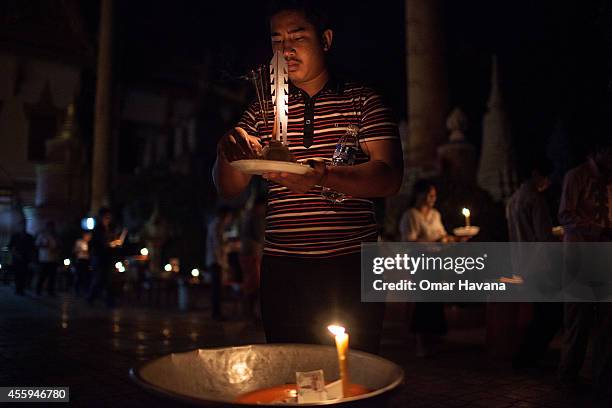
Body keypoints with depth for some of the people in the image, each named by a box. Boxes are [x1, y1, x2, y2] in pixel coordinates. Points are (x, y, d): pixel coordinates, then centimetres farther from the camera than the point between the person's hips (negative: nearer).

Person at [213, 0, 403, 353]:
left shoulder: (364, 102, 3)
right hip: (283, 269, 3)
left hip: (352, 267, -2)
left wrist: (323, 175, -26)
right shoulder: (262, 110, 12)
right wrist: (229, 151, -14)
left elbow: (389, 179, -8)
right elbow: (229, 188, 9)